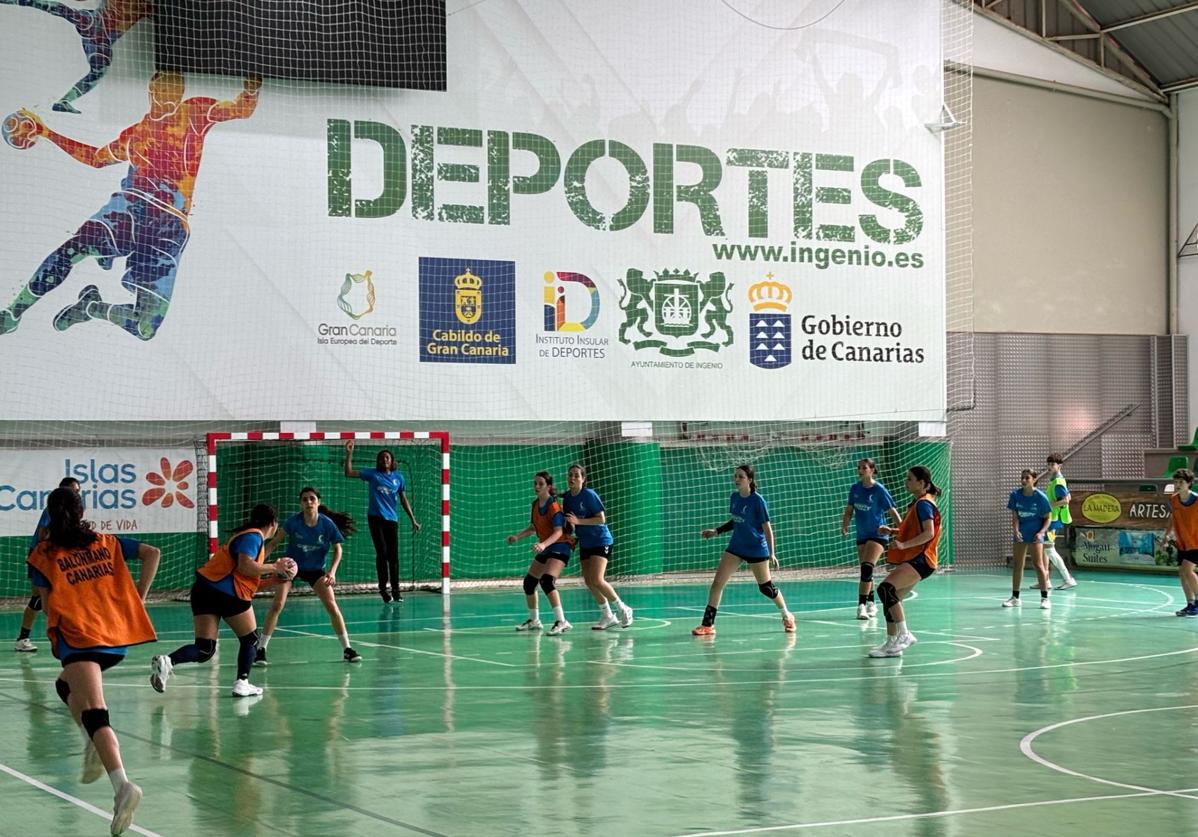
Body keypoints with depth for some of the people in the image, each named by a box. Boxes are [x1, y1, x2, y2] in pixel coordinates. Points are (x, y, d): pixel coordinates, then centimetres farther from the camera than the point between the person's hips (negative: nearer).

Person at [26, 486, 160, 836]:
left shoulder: (43, 555, 6)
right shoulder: (105, 542, 16)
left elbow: (48, 605, 5)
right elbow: (151, 553, 8)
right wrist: (138, 597, 12)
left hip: (78, 639, -5)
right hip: (118, 637, 5)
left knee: (93, 713, -16)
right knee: (67, 686, 30)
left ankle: (122, 784, -38)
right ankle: (98, 745, 8)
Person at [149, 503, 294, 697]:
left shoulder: (251, 536, 25)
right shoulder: (254, 537, -5)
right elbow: (246, 567, -19)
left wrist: (274, 577, 24)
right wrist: (274, 567, -7)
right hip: (228, 593, -8)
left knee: (204, 649, 2)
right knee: (250, 639, 12)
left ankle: (167, 661, -19)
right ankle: (242, 683, 8)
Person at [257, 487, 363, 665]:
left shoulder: (327, 524, -18)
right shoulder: (293, 521, -20)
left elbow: (337, 549, -5)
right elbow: (274, 542, -12)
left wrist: (332, 572, -18)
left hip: (315, 569, 1)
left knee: (332, 606, -8)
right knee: (277, 604, -15)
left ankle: (347, 649, 6)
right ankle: (261, 649, -7)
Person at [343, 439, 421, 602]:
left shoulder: (398, 477, 8)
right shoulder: (372, 474, 4)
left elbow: (403, 500, 13)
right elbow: (349, 473, 0)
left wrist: (413, 520, 11)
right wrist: (349, 453, -9)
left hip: (392, 519, 2)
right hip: (375, 518, -2)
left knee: (393, 555, -1)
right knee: (382, 552, -6)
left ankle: (395, 589, 6)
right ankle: (383, 587, 5)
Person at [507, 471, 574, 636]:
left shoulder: (553, 506, -18)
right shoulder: (536, 504, 8)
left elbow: (558, 531, -27)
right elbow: (533, 527, 19)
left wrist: (544, 544, -43)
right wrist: (517, 536, 3)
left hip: (559, 546, -10)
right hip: (545, 548, 10)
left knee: (547, 581, -29)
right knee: (529, 582, 13)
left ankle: (561, 622, -30)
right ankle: (534, 621, 31)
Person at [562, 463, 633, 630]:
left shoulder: (589, 495, -17)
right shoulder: (567, 498, 4)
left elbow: (601, 519, -20)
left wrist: (578, 521, -26)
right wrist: (570, 530, -4)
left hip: (600, 541, -8)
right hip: (584, 543, 8)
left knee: (597, 580, -17)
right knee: (589, 581, 5)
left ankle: (623, 609, 1)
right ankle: (607, 617, 18)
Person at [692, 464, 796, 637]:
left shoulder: (757, 500, -16)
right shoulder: (734, 497, 2)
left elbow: (767, 528, -12)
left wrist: (772, 553, -18)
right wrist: (716, 531, 7)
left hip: (756, 549, -6)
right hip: (736, 546, 6)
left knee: (766, 588, 6)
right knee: (717, 582, -6)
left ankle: (787, 616, 31)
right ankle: (708, 624, -2)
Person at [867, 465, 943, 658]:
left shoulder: (924, 504, -12)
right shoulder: (918, 503, 19)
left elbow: (928, 533, -24)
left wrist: (903, 545, -31)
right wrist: (893, 531, 14)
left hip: (920, 560, -11)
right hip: (911, 560, 11)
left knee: (885, 589, -25)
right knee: (891, 598, 10)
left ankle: (904, 635, -20)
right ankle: (891, 644, 16)